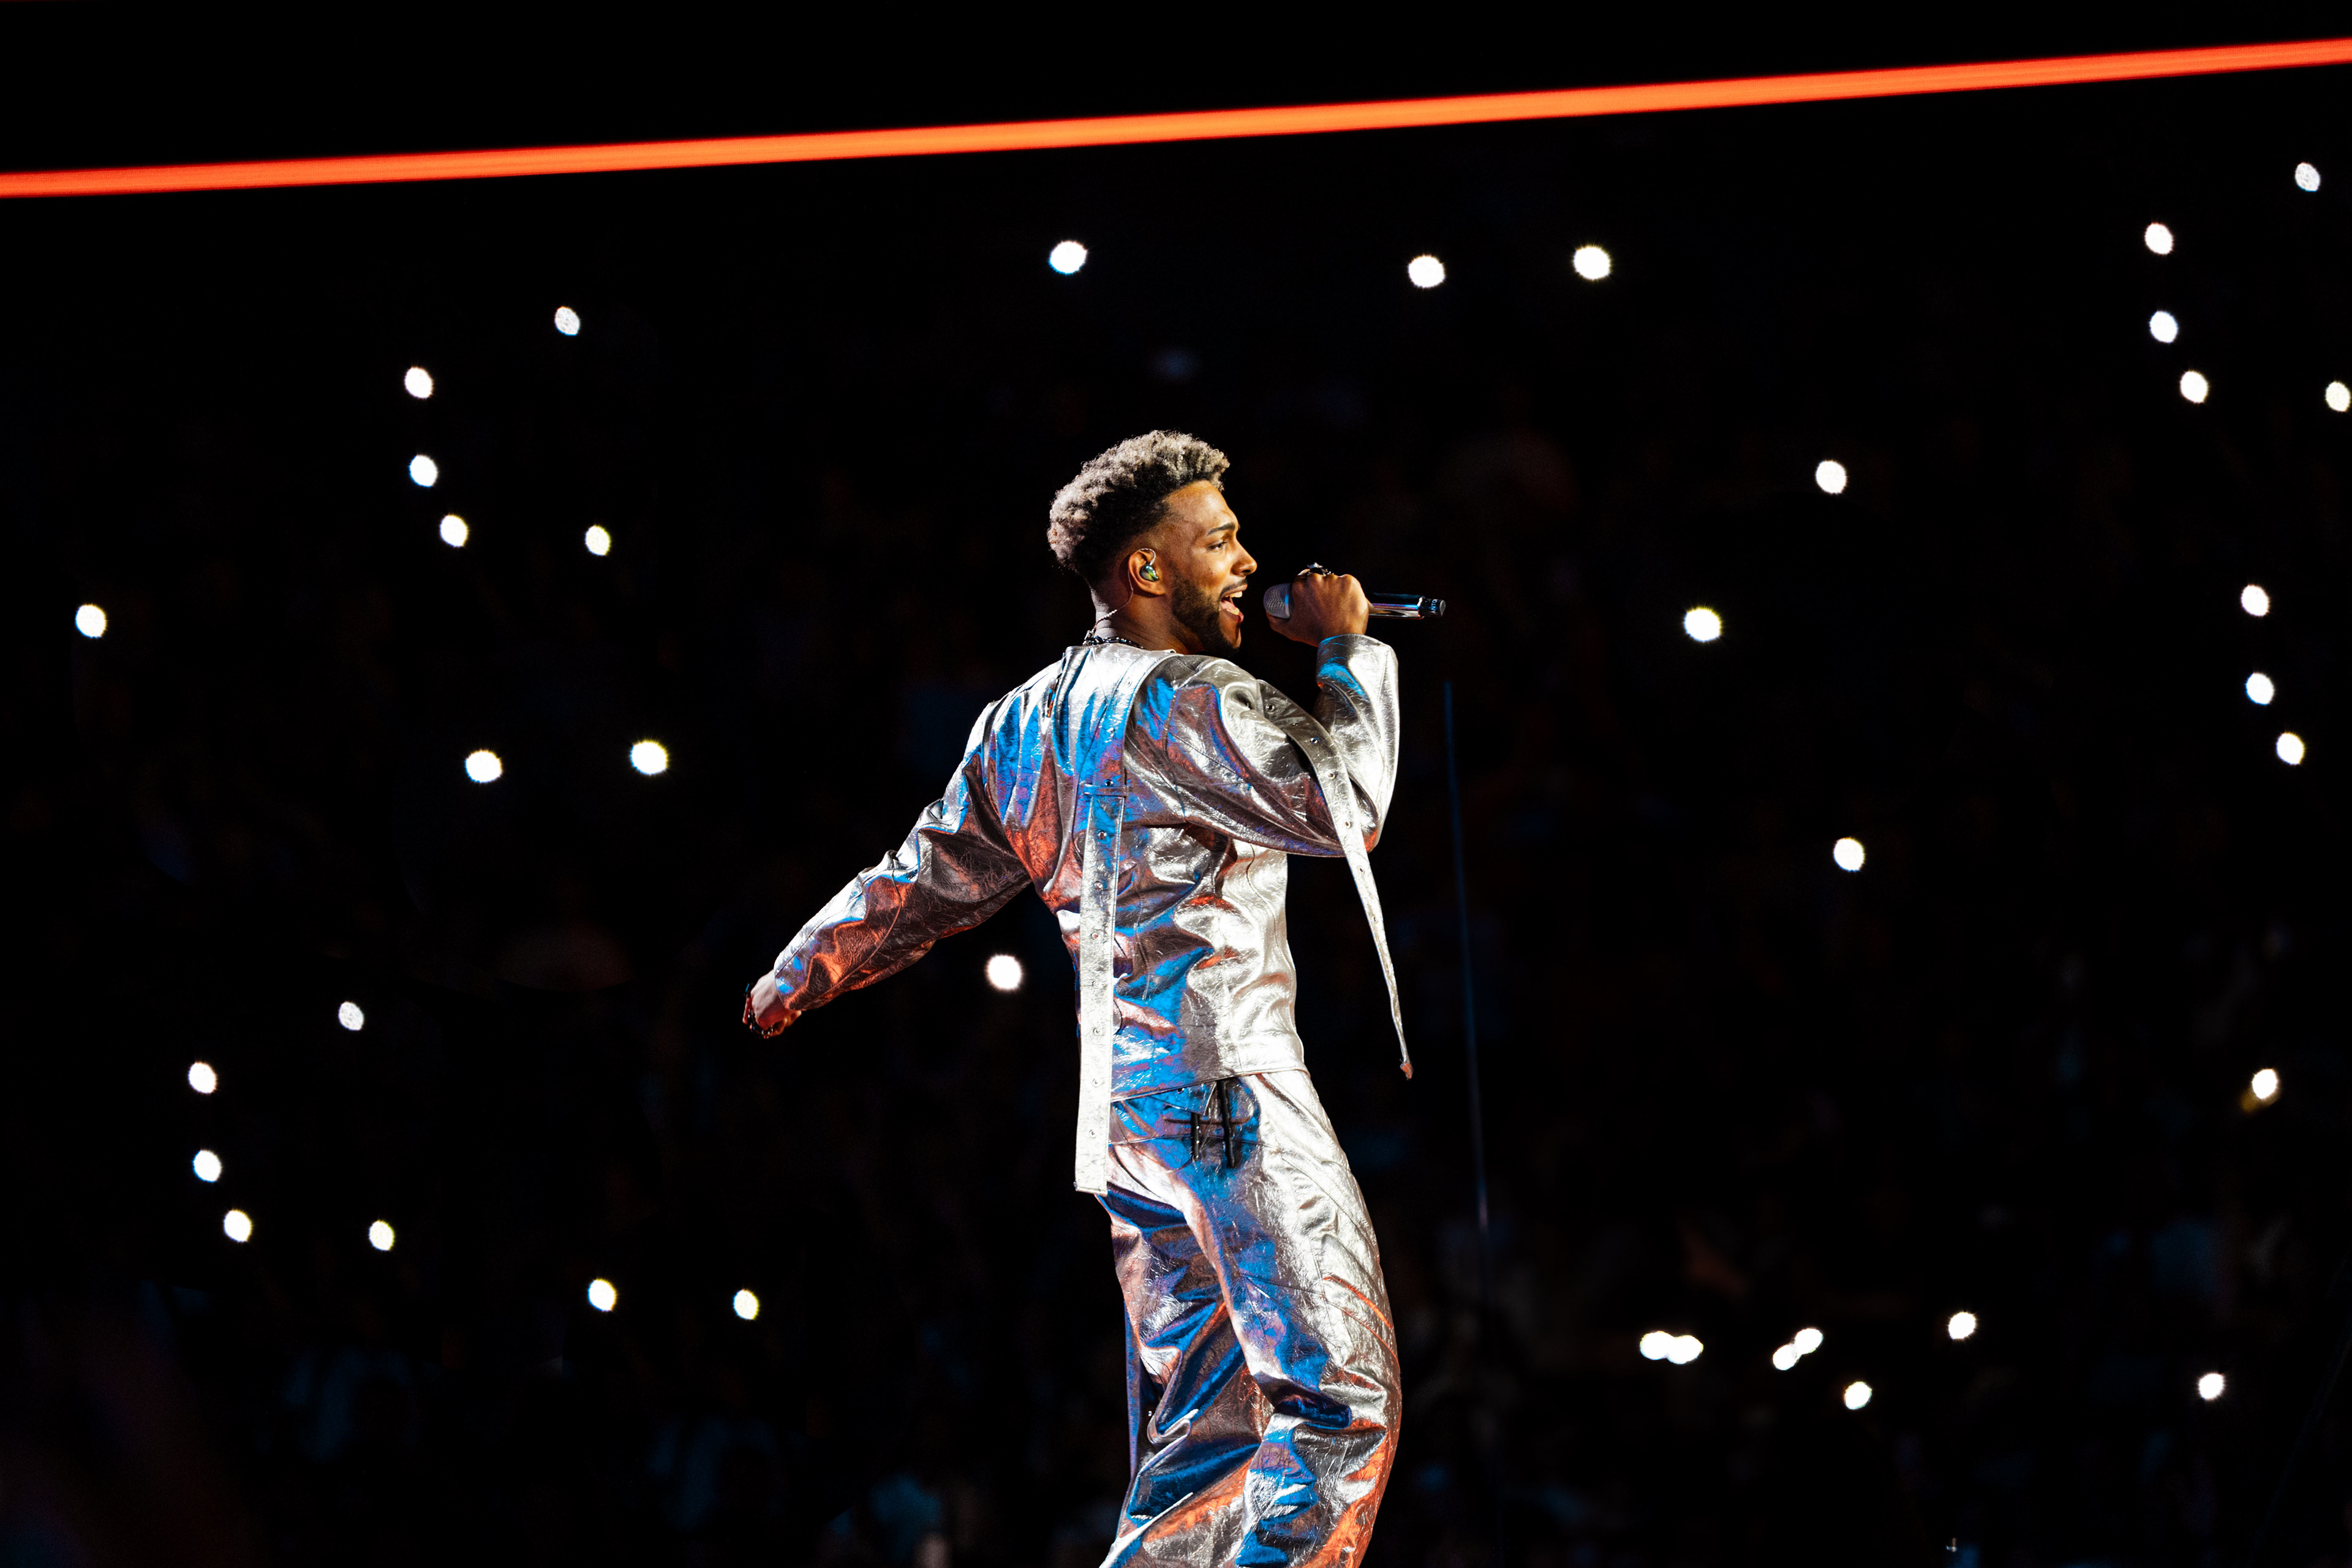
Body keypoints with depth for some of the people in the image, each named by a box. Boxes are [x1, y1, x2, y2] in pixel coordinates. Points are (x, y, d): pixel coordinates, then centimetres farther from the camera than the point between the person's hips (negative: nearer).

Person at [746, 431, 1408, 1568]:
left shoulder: (1031, 718, 18)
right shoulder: (1185, 703, -10)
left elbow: (931, 878, 25)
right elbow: (1343, 806, -16)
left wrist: (802, 972, 41)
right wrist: (1346, 652, -1)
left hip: (1130, 1110, 9)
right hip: (1231, 1089, -9)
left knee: (1204, 1433, 9)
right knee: (1339, 1401, -12)